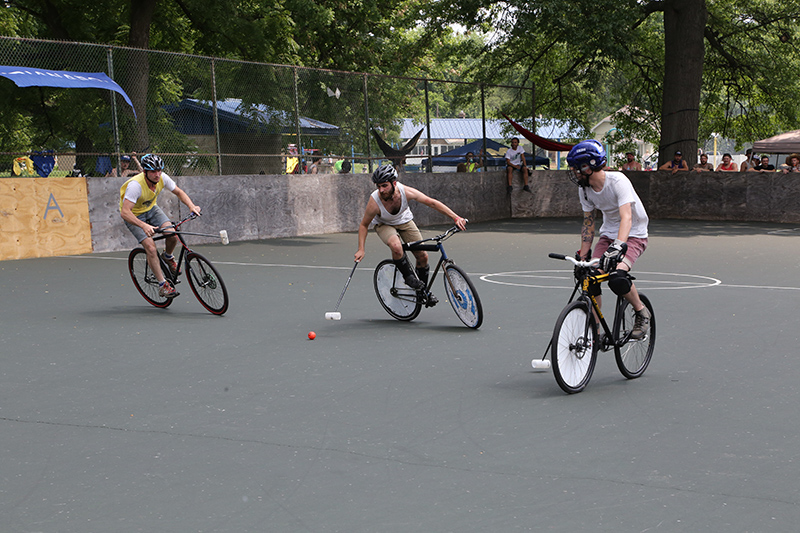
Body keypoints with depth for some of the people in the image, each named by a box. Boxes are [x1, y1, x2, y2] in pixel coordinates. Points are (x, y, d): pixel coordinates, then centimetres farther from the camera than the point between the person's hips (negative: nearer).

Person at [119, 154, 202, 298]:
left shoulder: (162, 178, -20)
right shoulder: (135, 185, -36)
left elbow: (179, 192, -2)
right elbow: (125, 212, -42)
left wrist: (192, 206, -20)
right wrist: (144, 225, -56)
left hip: (151, 209, 5)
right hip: (134, 215, -5)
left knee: (173, 235, -19)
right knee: (151, 248, -21)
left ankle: (168, 257, 15)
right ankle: (163, 285, -9)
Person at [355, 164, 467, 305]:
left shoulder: (405, 191, -33)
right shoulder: (374, 202, -35)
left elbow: (432, 202, -24)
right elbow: (364, 225, -18)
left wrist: (456, 218, -28)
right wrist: (361, 249, -24)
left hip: (404, 221, 3)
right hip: (384, 225, -3)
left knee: (422, 255, -4)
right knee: (396, 246, -35)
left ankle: (423, 290, 20)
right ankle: (408, 276, -9)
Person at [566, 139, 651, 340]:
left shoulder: (618, 181, -26)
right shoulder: (585, 189, -5)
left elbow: (626, 217, -38)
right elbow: (588, 223, 6)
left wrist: (618, 247, -52)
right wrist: (582, 256, 2)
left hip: (633, 236, -6)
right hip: (608, 234, 7)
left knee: (617, 278, -31)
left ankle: (642, 313, -4)